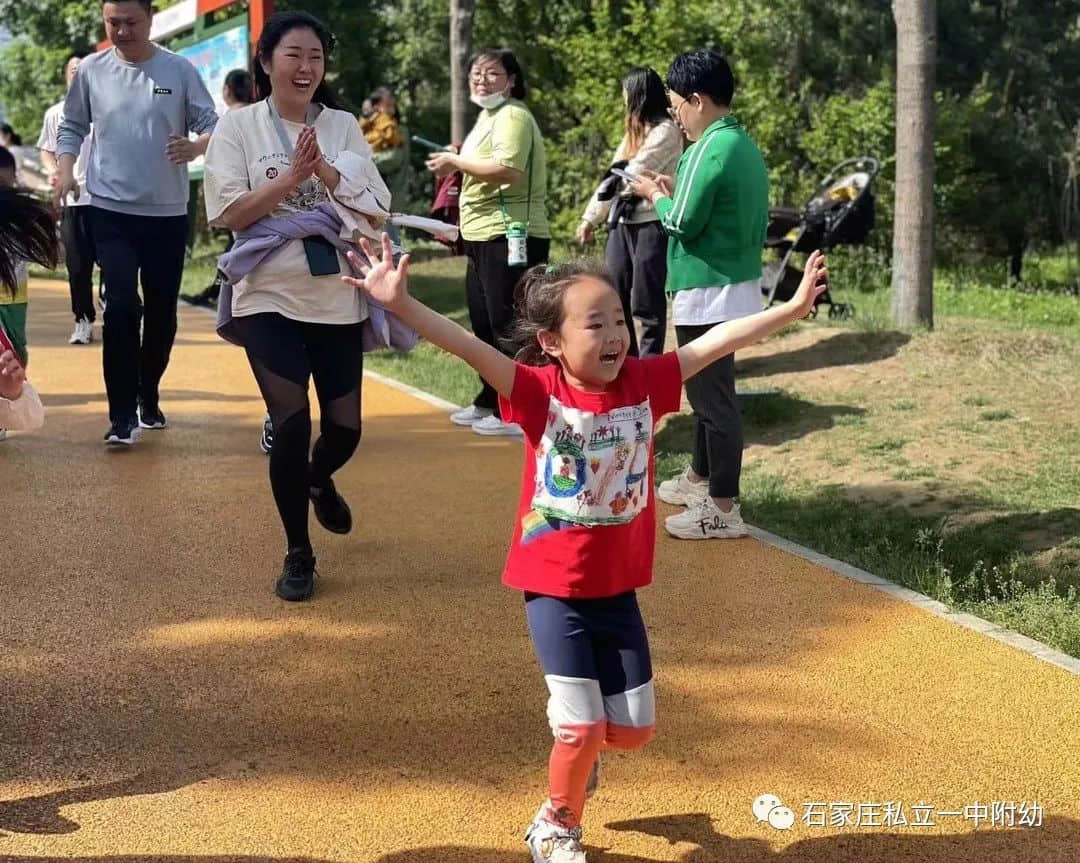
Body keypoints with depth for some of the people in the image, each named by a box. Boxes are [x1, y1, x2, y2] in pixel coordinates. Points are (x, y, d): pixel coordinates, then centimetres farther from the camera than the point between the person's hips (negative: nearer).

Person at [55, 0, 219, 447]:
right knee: (122, 307, -12)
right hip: (110, 210, -1)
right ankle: (123, 415, -5)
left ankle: (148, 397, 31)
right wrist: (65, 171, -5)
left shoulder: (179, 70, -3)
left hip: (167, 213, 1)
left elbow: (213, 126, -3)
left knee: (162, 312, 9)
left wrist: (195, 147, -24)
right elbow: (71, 127, 11)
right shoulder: (91, 70, 1)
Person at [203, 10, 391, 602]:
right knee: (291, 423, -7)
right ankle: (298, 554, 13)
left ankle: (318, 479, 44)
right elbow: (229, 213, -8)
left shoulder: (344, 127, 5)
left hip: (338, 299, 3)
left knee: (344, 427, 5)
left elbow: (378, 208, -1)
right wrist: (291, 177, -16)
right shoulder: (239, 126, -1)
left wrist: (325, 173, -15)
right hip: (270, 298, -2)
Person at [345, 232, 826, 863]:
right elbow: (469, 348, -28)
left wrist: (794, 307, 2)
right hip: (555, 589, -4)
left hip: (617, 588, 4)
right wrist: (400, 303, -40)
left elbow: (719, 340, -1)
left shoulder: (644, 384, -4)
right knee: (583, 729, -2)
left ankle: (578, 747, 45)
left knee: (633, 729, 10)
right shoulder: (541, 392, -15)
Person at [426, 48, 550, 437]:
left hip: (511, 237, -11)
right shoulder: (489, 116, 19)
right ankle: (489, 402, 29)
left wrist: (455, 161, -16)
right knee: (484, 324, 17)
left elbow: (505, 169, -27)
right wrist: (455, 167, 10)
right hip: (484, 237, 11)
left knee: (508, 325, -9)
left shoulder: (512, 116, -12)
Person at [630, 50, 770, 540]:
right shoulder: (745, 145, 11)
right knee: (708, 387, 22)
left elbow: (683, 223, -19)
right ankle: (702, 478, 36)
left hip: (709, 291, -10)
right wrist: (677, 192, 13)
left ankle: (723, 508, 2)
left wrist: (656, 194, -1)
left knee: (712, 394, -4)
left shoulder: (710, 149, -18)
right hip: (735, 285, 10)